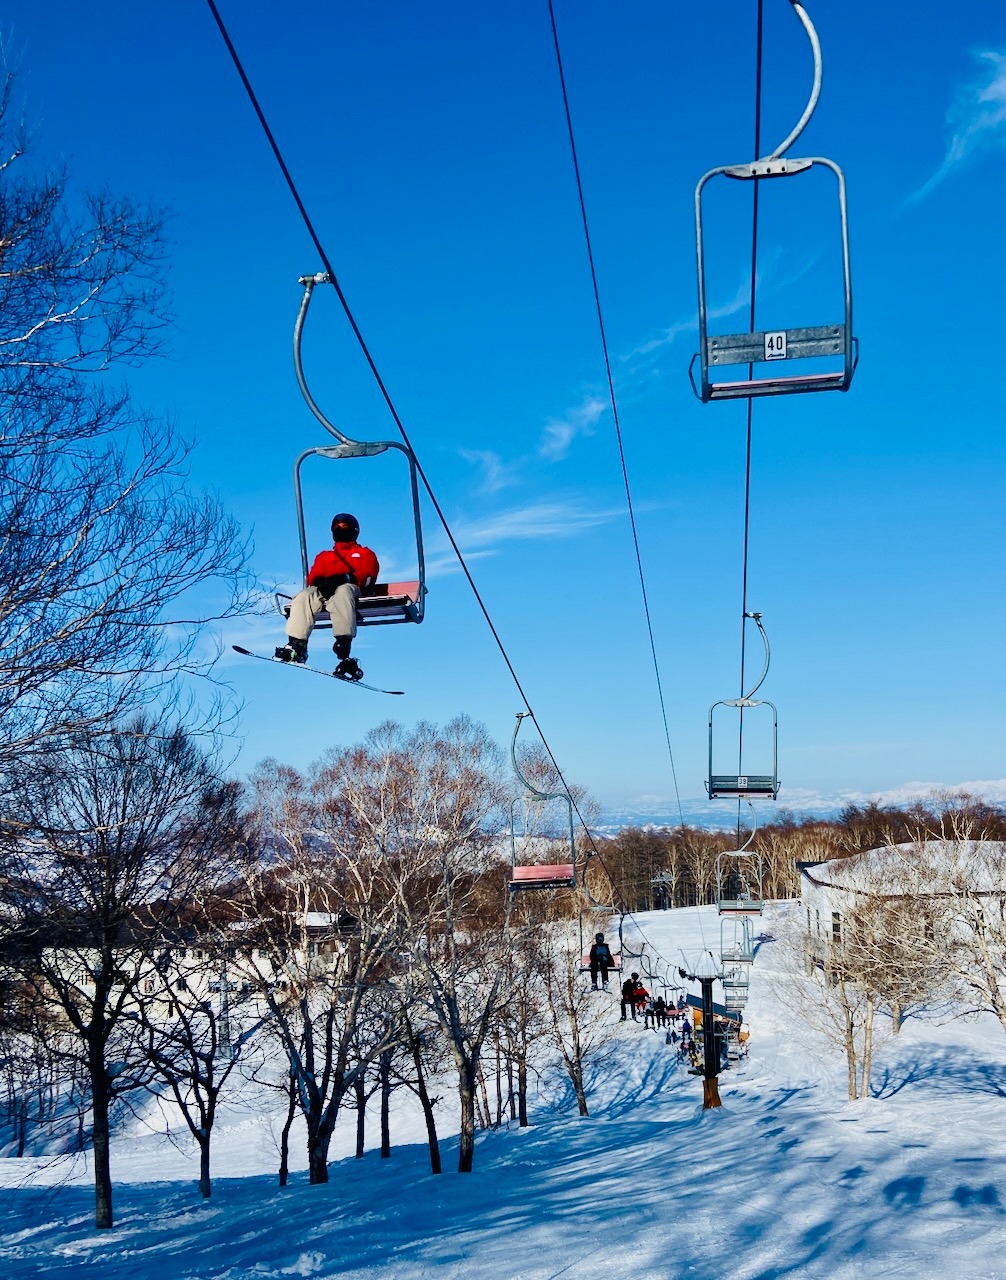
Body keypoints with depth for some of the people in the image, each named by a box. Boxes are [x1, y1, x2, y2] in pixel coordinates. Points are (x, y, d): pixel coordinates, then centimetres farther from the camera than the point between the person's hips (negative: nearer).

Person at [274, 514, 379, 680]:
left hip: (350, 588, -4)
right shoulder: (324, 556, 37)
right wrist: (321, 582, -6)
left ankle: (343, 646, -56)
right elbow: (312, 577, 20)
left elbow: (368, 574, 6)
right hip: (323, 591, 4)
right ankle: (296, 646, -38)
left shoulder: (365, 553, 28)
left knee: (342, 592, -41)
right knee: (303, 597, -29)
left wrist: (346, 578, -13)